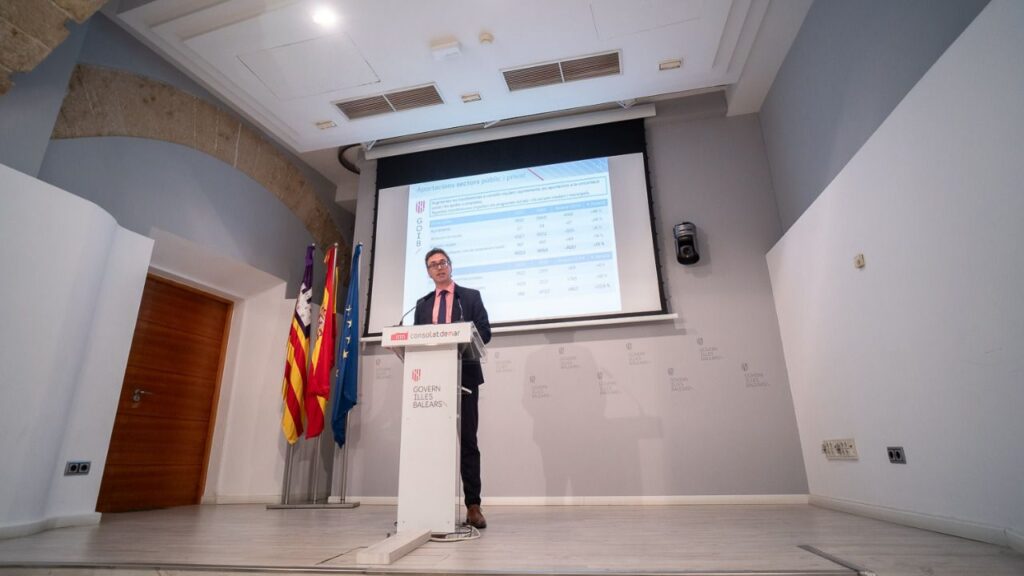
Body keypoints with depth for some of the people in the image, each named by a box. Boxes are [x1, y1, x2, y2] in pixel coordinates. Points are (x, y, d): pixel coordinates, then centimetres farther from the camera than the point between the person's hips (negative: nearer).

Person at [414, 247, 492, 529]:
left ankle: (473, 506, 4)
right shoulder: (422, 304, 18)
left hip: (464, 376, -3)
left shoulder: (470, 296, 8)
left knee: (467, 440, -1)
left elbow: (484, 332, -1)